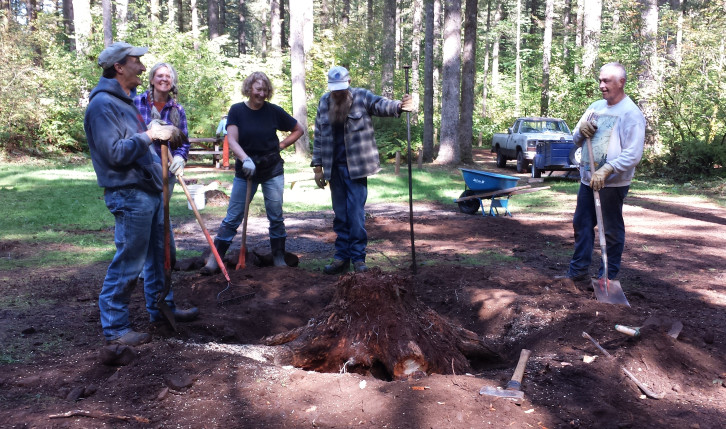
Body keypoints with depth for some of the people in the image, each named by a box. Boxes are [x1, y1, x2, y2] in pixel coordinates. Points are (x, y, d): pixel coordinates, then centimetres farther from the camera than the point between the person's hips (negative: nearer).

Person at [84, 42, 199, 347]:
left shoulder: (124, 100, 17)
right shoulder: (102, 104, -14)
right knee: (128, 263, -3)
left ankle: (161, 308, 33)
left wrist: (162, 136, 9)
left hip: (150, 190, 10)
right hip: (129, 195, -10)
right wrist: (149, 135, -18)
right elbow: (114, 153, -23)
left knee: (160, 254, 18)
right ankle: (114, 327, 10)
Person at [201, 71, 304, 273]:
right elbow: (232, 140, -15)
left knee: (276, 217, 6)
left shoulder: (274, 111, -1)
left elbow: (299, 130, 10)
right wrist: (245, 159, -32)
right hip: (245, 170, 0)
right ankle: (214, 260, 6)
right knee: (233, 218, 0)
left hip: (272, 170, 1)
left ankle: (279, 259, 18)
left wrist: (281, 145, -1)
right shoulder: (237, 111, -3)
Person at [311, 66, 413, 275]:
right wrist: (318, 167, 7)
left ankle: (358, 258, 5)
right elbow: (319, 137, 9)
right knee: (340, 215, 10)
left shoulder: (361, 97, -2)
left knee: (356, 214, -4)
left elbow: (381, 104, -20)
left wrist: (399, 105, -42)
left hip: (356, 167, -4)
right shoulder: (324, 102, 7)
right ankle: (342, 257, 18)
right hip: (334, 167, 4)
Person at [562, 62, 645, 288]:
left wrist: (606, 170, -27)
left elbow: (633, 154, -19)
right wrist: (580, 130, -5)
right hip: (588, 179, 7)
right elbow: (576, 139, 17)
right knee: (581, 225, 12)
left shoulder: (631, 113, -11)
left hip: (612, 183, -7)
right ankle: (578, 271, 24)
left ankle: (609, 277, 14)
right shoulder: (596, 107, 11)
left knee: (612, 231, 4)